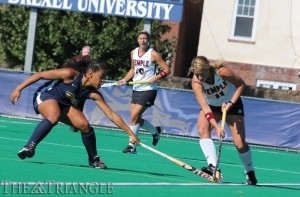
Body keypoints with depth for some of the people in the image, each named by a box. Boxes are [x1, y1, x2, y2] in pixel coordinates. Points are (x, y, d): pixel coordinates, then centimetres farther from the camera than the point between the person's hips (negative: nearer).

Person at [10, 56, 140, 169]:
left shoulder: (94, 94, -10)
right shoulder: (70, 74, -25)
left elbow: (112, 115, -9)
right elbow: (40, 75, -19)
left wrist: (131, 134, -13)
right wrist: (19, 88, -20)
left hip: (63, 104, 5)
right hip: (45, 96, -5)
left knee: (84, 125, -16)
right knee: (54, 116, -39)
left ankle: (94, 159, 5)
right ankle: (29, 147, -35)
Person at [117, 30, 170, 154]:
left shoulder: (153, 54, -9)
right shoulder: (134, 53, 9)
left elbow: (166, 70, -7)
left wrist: (155, 78, -20)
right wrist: (124, 80, 8)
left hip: (148, 89, -7)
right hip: (136, 89, 7)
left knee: (134, 117, -13)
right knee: (136, 119, 7)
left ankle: (131, 145, -5)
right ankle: (155, 131, 33)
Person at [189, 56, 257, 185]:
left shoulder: (222, 72, -31)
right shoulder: (196, 82, -28)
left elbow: (241, 84, -14)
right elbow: (205, 107, -36)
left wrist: (231, 103, -25)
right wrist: (216, 127, -47)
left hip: (232, 103, -2)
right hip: (211, 106, 2)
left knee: (240, 144, -8)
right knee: (202, 130, -28)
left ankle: (250, 172, 18)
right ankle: (212, 166, -37)